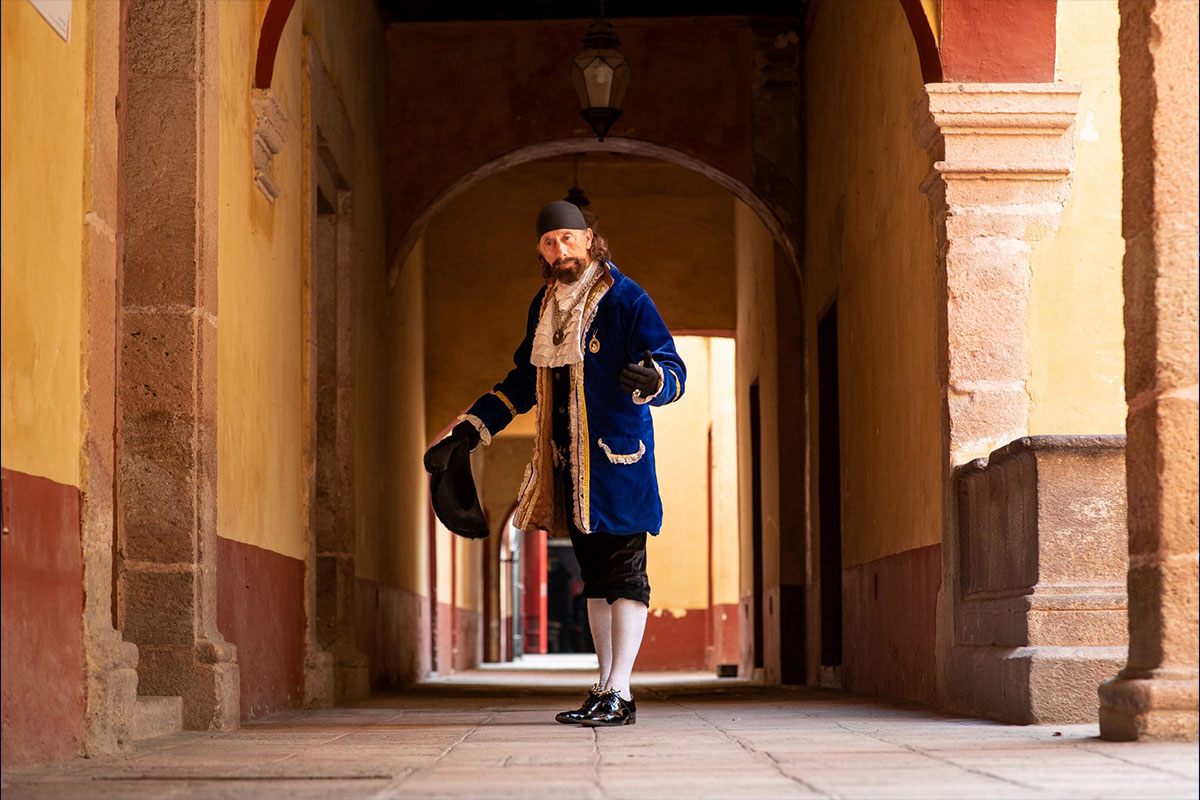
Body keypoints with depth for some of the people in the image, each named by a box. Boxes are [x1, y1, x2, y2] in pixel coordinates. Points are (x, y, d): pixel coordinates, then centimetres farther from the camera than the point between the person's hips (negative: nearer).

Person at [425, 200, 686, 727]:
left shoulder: (625, 300, -6)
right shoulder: (544, 307, 15)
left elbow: (673, 371, -10)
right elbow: (524, 382, 26)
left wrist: (651, 380, -34)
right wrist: (472, 428, 20)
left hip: (617, 461, -7)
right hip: (569, 464, 7)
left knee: (623, 573, -7)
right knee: (594, 574, 9)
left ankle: (619, 694, -8)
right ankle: (605, 688, 13)